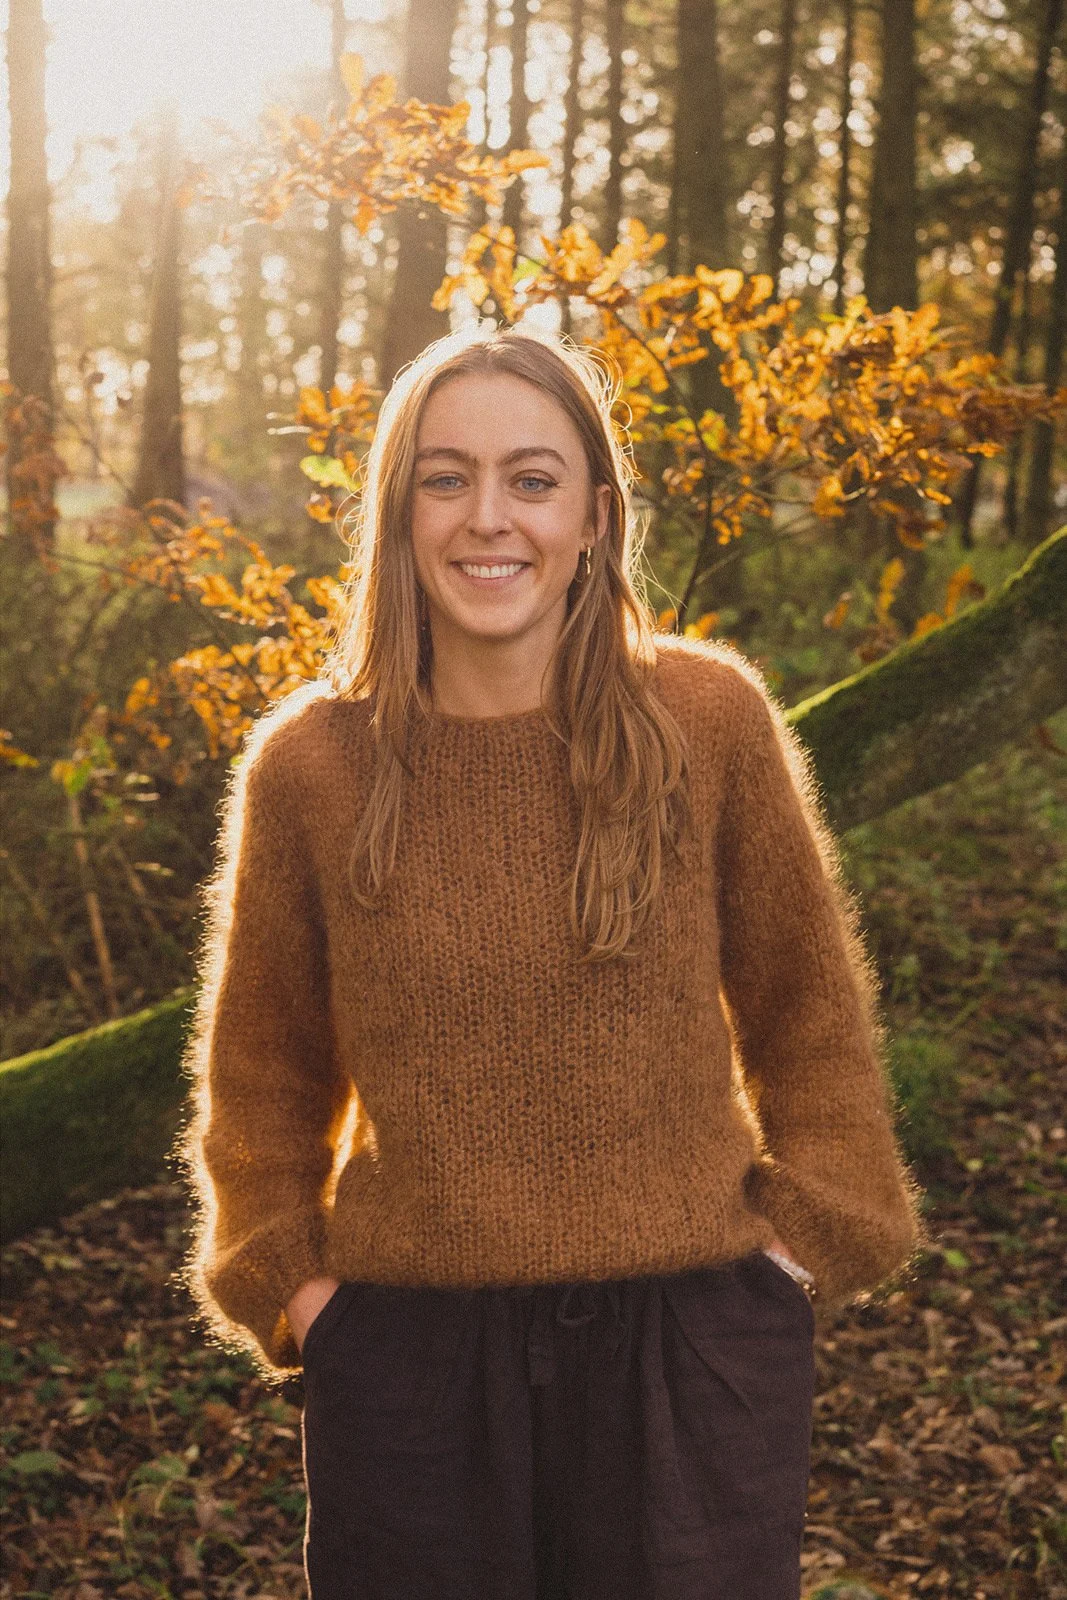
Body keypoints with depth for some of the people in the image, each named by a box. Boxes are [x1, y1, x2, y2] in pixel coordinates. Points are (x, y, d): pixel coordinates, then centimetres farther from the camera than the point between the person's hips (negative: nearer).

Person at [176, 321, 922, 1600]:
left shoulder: (712, 720, -6)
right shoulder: (307, 764, -3)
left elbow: (807, 1009, 6)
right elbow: (261, 1065, 10)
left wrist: (813, 1231, 4)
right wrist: (286, 1277, 4)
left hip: (691, 1343, 0)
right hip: (410, 1347, 1)